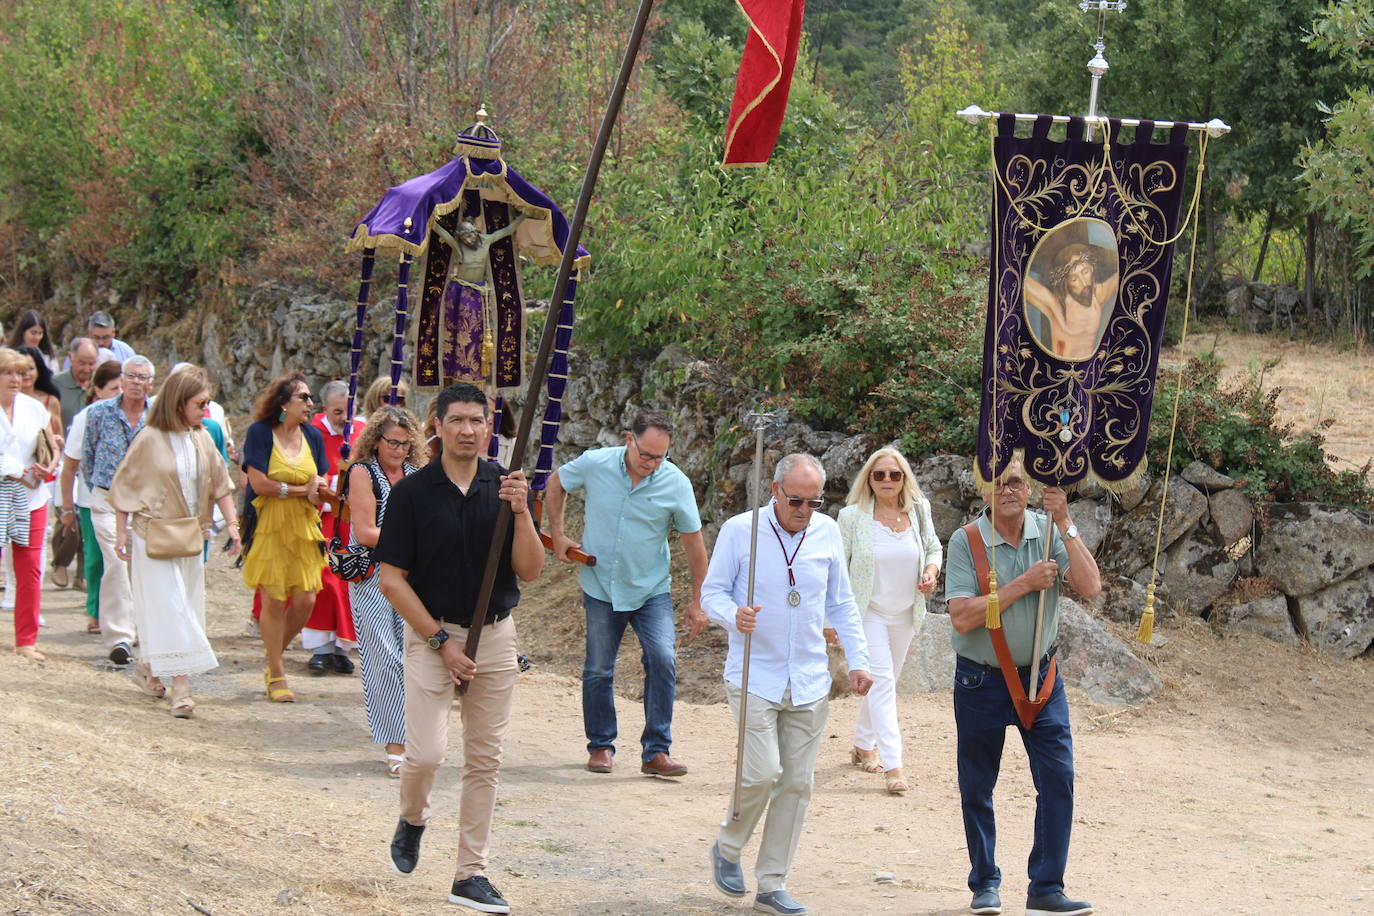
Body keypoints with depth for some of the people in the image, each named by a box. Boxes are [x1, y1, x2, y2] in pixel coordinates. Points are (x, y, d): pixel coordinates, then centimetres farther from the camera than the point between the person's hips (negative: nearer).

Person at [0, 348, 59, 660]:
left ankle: (26, 641, 10)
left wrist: (49, 467, -4)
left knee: (30, 571, 3)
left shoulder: (33, 408, 10)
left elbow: (53, 448, 16)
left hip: (30, 498, 4)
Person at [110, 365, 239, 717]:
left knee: (184, 606, 11)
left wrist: (232, 523, 5)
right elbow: (126, 488, -6)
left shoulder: (202, 439, 3)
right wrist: (122, 532, -7)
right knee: (168, 607, -9)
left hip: (190, 538, 6)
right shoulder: (150, 440, -12)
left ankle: (147, 666, 29)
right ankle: (181, 687, -11)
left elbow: (220, 485, 11)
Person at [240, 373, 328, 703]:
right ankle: (276, 676, 8)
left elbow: (322, 484, 14)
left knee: (305, 600, -3)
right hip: (269, 527, -5)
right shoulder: (260, 432, -5)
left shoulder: (312, 435, 10)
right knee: (273, 601, -4)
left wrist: (318, 486, -11)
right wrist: (302, 490, -9)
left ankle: (274, 658, 22)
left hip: (304, 527, 5)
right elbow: (259, 482, -13)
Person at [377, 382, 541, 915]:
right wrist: (440, 641, -12)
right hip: (431, 632, -3)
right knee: (426, 751, -14)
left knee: (485, 759, 5)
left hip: (496, 635, 3)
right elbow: (391, 578, -7)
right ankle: (412, 819, 19)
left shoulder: (506, 488, 3)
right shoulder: (412, 492, -6)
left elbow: (530, 571, -1)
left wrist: (520, 512, -17)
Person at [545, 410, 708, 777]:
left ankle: (656, 752, -8)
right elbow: (556, 484, 10)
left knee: (662, 660, -16)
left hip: (652, 591, -1)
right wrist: (558, 536, 5)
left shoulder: (676, 484, -13)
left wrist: (697, 602, 0)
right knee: (598, 670, 8)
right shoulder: (594, 464, -12)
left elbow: (694, 543, -4)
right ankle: (600, 746, 26)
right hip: (601, 589, 1)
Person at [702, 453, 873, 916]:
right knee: (763, 772, -15)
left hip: (809, 682, 4)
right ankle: (728, 848, 14)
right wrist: (733, 615, -22)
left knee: (796, 783, 3)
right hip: (754, 676, -4)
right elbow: (711, 591, 0)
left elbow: (841, 604, 15)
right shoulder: (739, 531, -5)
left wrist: (858, 661, 6)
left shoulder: (827, 533, 7)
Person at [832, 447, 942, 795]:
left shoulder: (918, 512, 0)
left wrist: (931, 571, -7)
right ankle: (892, 765, -17)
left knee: (885, 681, 16)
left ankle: (863, 746, 35)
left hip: (904, 614, 5)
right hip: (867, 611, -5)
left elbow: (934, 548, 15)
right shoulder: (853, 517, -11)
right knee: (881, 681, -13)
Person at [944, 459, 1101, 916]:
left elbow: (1090, 586, -16)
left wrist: (1065, 524, -21)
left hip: (1040, 675, 2)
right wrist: (1024, 584, -21)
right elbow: (962, 618, -20)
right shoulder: (967, 541, -11)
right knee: (977, 787, 8)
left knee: (1058, 776, -7)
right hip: (981, 681, -2)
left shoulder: (1048, 532, -4)